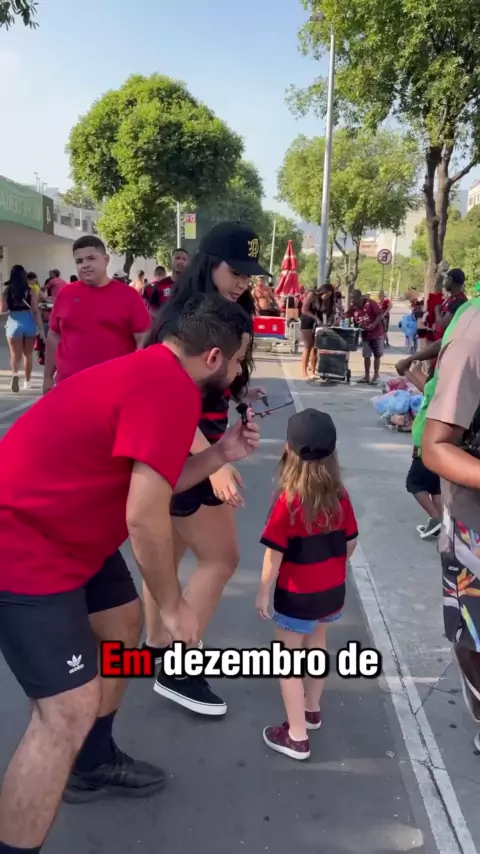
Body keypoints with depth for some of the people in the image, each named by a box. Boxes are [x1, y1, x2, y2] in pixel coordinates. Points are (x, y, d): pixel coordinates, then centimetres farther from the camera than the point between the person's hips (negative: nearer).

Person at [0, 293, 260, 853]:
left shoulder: (151, 371, 9)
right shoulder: (171, 389, -23)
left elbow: (151, 482, 13)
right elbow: (145, 516, -23)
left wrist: (221, 455, 7)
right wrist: (174, 606, -10)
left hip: (62, 527, 11)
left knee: (123, 623, 24)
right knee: (70, 712, -9)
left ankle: (94, 765, 43)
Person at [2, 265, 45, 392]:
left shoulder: (6, 290, -2)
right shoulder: (30, 290, -3)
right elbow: (36, 311, -6)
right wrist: (41, 329, -6)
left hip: (14, 324, -1)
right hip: (29, 324, 1)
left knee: (15, 355, 5)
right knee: (28, 355, 16)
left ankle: (15, 373, -24)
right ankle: (27, 381, 25)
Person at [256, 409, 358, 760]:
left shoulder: (289, 500, -22)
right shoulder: (340, 495, -7)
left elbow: (275, 553, -18)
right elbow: (350, 544, 3)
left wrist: (263, 592, -7)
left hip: (297, 595, -6)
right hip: (332, 590, 6)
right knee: (317, 644, 27)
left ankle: (297, 737, 18)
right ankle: (312, 710, 46)